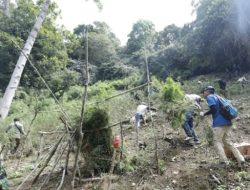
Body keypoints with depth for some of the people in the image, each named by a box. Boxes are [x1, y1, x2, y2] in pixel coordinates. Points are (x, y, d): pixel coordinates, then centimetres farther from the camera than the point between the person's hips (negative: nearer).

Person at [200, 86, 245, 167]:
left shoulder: (210, 97, -2)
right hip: (227, 122, 8)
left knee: (218, 142, 2)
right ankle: (240, 159, 9)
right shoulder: (217, 97, 23)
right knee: (227, 142, 15)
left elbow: (213, 109, -16)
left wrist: (204, 114, -6)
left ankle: (224, 162, 0)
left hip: (219, 123, -8)